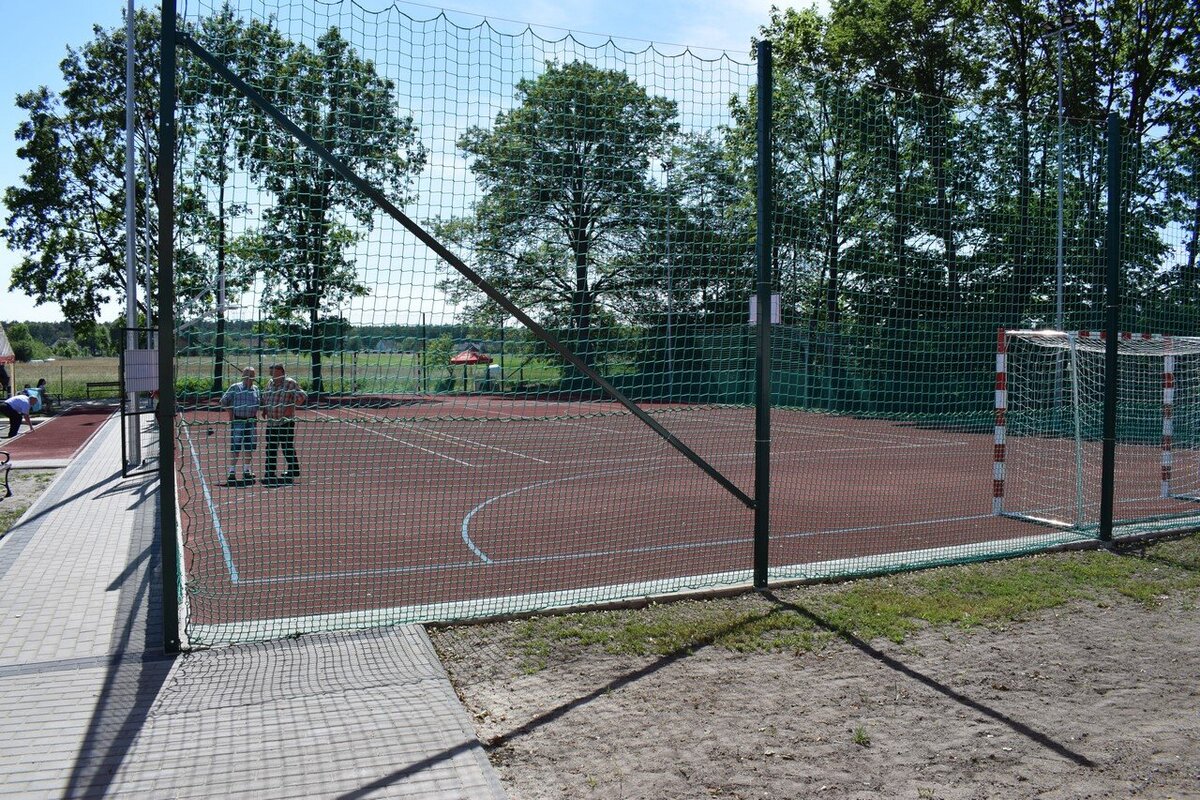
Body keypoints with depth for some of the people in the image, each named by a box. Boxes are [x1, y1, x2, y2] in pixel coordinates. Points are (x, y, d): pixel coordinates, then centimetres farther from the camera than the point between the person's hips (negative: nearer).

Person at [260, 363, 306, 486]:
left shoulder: (290, 383, -8)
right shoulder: (270, 383, 12)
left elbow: (302, 397, -15)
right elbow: (264, 398, 26)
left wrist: (292, 407, -24)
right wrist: (264, 410, 10)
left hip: (286, 422, -7)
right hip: (271, 422, 7)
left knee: (287, 448, 0)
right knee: (270, 449, 9)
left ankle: (293, 472, 13)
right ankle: (269, 475, 18)